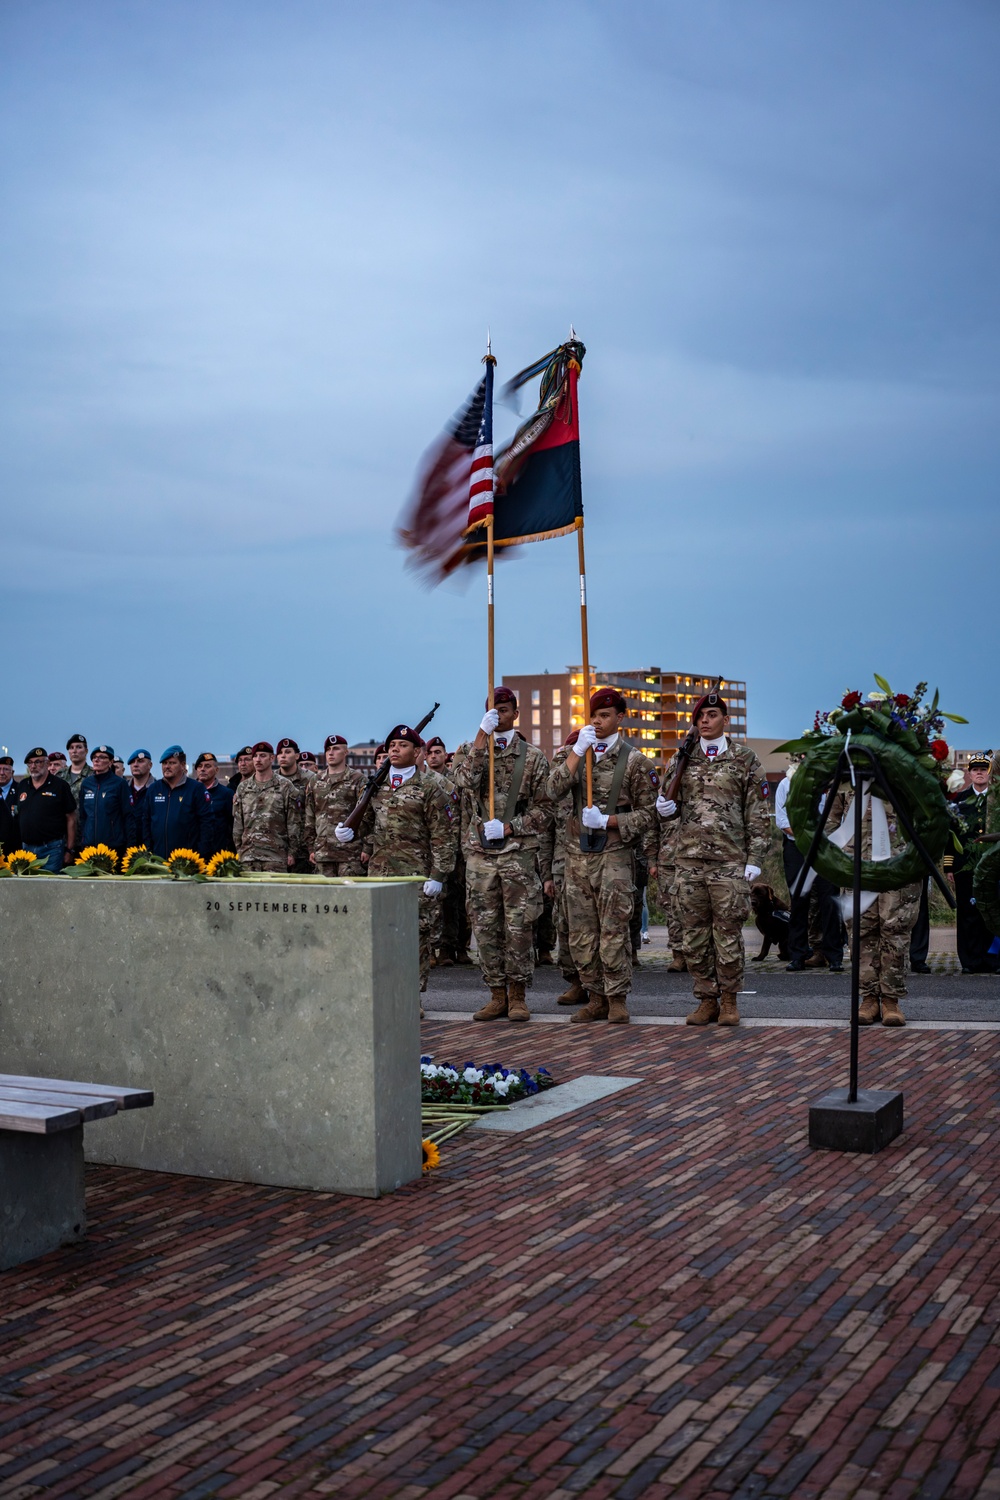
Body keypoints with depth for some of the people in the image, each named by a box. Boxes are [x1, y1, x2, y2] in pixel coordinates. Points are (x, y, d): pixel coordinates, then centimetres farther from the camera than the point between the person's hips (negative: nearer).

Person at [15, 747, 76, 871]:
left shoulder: (59, 785, -2)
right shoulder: (21, 786, 12)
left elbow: (71, 819, -3)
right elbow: (16, 817, 16)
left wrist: (70, 850, -6)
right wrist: (17, 846, 8)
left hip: (52, 848, -4)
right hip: (26, 848, 5)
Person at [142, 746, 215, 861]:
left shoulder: (196, 788, -1)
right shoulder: (154, 789, 12)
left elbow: (207, 822, -5)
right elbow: (146, 821, 15)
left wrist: (202, 854, -10)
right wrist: (147, 851, 7)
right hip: (158, 857, 4)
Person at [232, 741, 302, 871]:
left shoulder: (285, 786, 3)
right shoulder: (243, 787, 14)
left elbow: (294, 821, 1)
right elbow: (237, 822, 15)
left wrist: (292, 852, -4)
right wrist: (238, 850, 9)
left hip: (276, 855, -3)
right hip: (248, 854, 3)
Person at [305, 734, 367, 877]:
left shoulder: (358, 779, 2)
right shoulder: (315, 781, 15)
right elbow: (309, 818, 17)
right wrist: (311, 848, 11)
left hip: (350, 853, -4)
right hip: (323, 853, 4)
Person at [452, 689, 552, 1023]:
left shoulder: (532, 756, 5)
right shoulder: (472, 751, 10)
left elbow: (543, 810, 3)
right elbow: (465, 782, -13)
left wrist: (508, 828, -11)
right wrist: (482, 736, -15)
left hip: (518, 854, -2)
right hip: (480, 854, 2)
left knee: (519, 927, -1)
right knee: (485, 927, 5)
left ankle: (517, 995, 8)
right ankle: (497, 994, 13)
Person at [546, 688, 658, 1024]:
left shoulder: (633, 760, -1)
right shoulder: (577, 753, 11)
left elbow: (648, 813, -1)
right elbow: (554, 791, -5)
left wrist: (608, 821, -13)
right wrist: (577, 753, -12)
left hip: (613, 855, -4)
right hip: (577, 854, 5)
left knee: (613, 930, -5)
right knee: (581, 932, 6)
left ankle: (617, 998, 5)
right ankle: (597, 997, 16)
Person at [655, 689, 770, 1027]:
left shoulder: (745, 759, 3)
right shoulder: (682, 759, 11)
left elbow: (758, 814, 2)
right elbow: (670, 805, 17)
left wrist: (755, 858, -5)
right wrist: (664, 807, -8)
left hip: (730, 861, -3)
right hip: (688, 860, 3)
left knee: (728, 933, 1)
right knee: (694, 935, 6)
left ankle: (729, 1000, 12)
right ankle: (706, 999, 15)